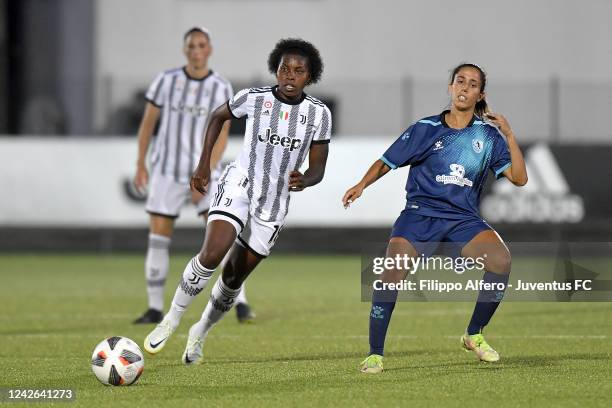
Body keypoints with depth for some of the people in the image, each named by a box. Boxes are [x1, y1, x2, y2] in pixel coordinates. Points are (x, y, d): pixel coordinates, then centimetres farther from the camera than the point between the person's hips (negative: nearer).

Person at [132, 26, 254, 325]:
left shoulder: (221, 88, -3)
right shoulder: (166, 81, 0)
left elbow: (221, 137, -8)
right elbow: (147, 123, 6)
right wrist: (140, 164, -1)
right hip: (166, 173, 1)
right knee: (158, 240, -1)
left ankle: (241, 304, -7)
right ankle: (155, 309, 8)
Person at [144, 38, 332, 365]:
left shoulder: (319, 114, -6)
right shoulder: (253, 98, -8)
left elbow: (318, 167, -1)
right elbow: (218, 117, 11)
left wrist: (304, 180, -24)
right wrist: (204, 164, 8)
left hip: (274, 203, 2)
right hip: (238, 185, -2)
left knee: (234, 277, 9)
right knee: (212, 254, -26)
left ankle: (201, 333, 34)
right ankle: (171, 320, -10)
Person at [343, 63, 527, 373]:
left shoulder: (489, 135, 7)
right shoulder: (425, 129, 4)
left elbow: (518, 178, 2)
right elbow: (387, 162, 8)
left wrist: (509, 136, -8)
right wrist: (361, 185, -9)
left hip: (464, 218, 2)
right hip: (421, 212, -2)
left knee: (501, 259, -25)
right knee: (392, 274, -24)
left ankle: (474, 335, -4)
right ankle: (375, 354, -11)